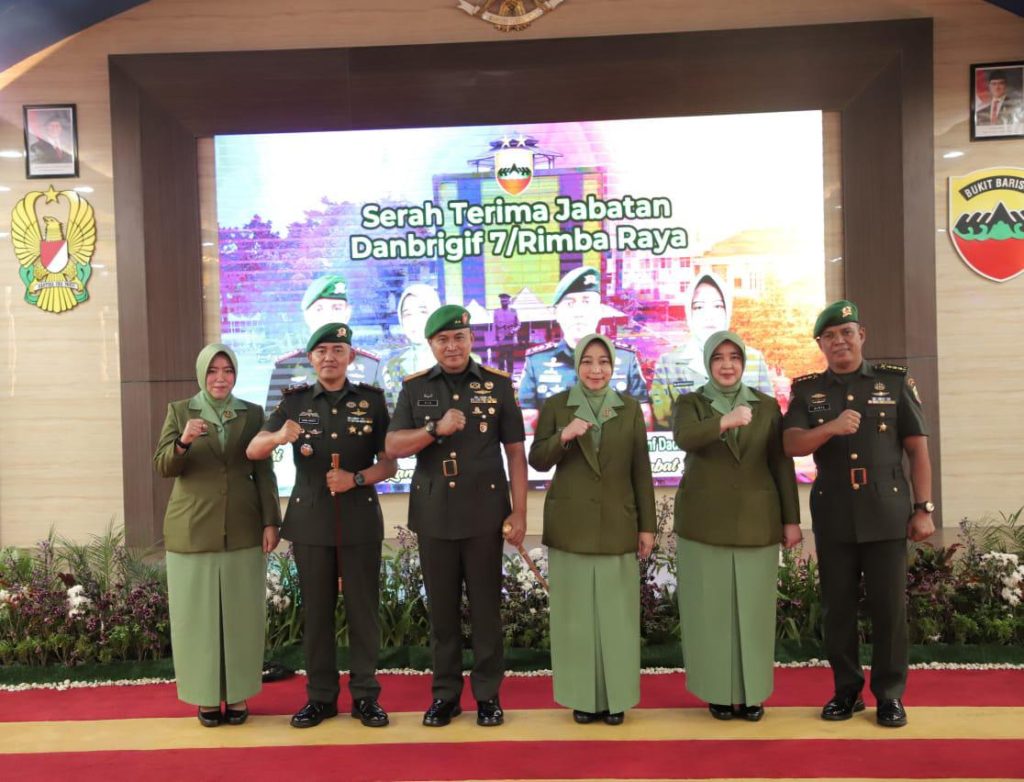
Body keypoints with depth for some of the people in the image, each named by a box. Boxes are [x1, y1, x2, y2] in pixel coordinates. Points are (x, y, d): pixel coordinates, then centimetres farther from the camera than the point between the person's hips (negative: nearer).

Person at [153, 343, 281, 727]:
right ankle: (206, 695, 18)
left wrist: (270, 522, -2)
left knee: (241, 612, 6)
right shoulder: (179, 411, 3)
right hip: (193, 530, 0)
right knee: (198, 612, 5)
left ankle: (237, 693, 18)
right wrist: (183, 442, -24)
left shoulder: (252, 413, 5)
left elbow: (264, 472, 5)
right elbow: (163, 466, -4)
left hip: (242, 530, 1)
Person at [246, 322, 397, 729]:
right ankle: (320, 696, 21)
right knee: (316, 611, 8)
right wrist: (278, 437, -26)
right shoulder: (294, 401, 4)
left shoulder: (372, 400, 3)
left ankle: (365, 695, 17)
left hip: (360, 520, -1)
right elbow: (252, 451, -3)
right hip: (310, 520, 1)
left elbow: (389, 463, 3)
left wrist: (357, 478, -17)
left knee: (363, 609, 4)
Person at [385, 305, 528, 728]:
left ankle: (488, 693, 20)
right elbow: (393, 447, -3)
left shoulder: (498, 384, 0)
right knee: (441, 607, 11)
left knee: (486, 606, 7)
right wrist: (436, 428, -19)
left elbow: (515, 451, 0)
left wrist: (519, 512, -4)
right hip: (433, 514, 2)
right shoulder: (414, 387, 4)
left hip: (485, 514, -1)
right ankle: (445, 693, 24)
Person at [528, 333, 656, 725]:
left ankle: (616, 697, 19)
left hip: (617, 525, 1)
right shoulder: (555, 406, 2)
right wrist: (563, 436, -19)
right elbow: (537, 461, -1)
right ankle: (583, 696, 18)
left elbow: (641, 470, 5)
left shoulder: (630, 408, 5)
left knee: (617, 612, 5)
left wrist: (647, 525, 3)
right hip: (570, 525, -1)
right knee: (575, 613, 5)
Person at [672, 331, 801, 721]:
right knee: (711, 608, 4)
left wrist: (791, 520, 1)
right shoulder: (689, 403, 2)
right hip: (705, 522, -1)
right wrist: (724, 421, -37)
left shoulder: (767, 406, 7)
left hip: (756, 521, 1)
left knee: (753, 607, 6)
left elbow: (782, 465, 6)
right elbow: (685, 439, -21)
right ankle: (719, 691, 16)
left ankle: (752, 691, 19)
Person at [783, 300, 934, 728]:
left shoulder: (896, 381, 3)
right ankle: (846, 689, 22)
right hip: (833, 514, 1)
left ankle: (890, 693, 18)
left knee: (889, 605, 4)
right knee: (837, 605, 8)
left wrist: (923, 508, -2)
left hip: (887, 512, -1)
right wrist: (830, 427, -24)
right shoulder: (807, 390, 5)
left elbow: (917, 448, 3)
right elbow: (791, 445, -6)